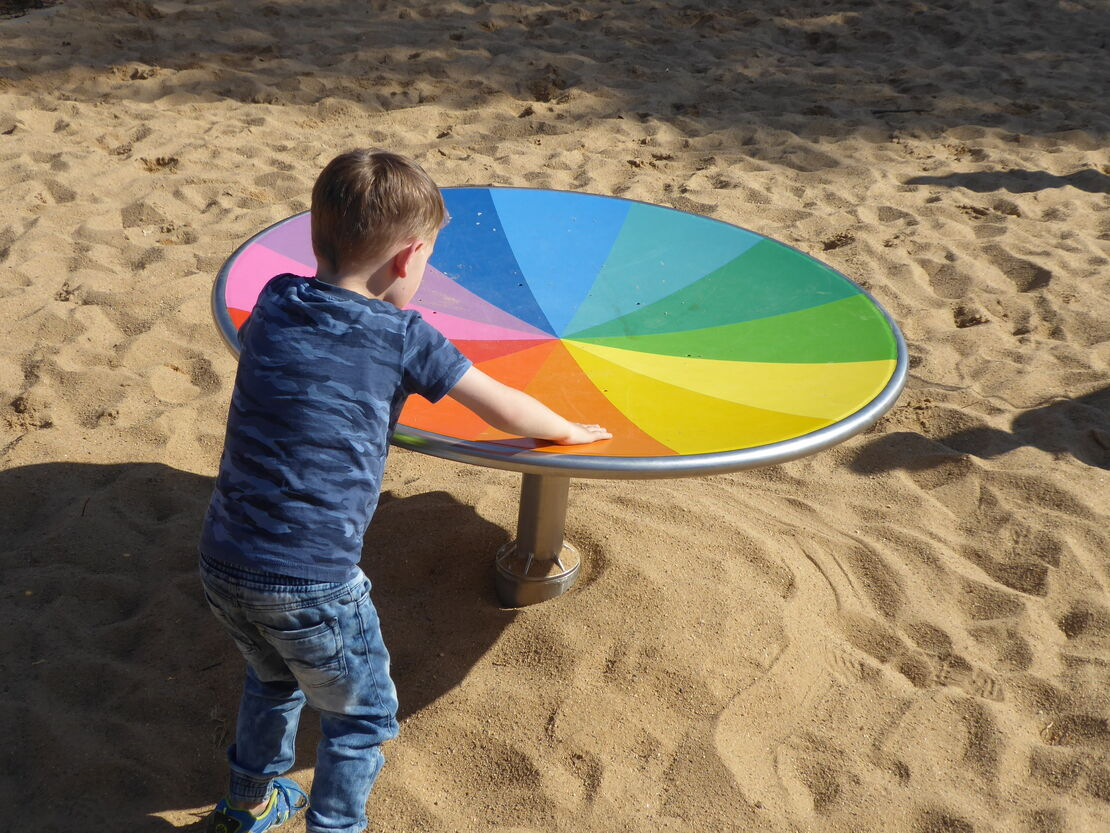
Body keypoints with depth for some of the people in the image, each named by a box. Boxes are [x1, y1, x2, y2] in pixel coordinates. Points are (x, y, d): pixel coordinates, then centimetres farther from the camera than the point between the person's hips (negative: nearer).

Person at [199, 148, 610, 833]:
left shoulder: (274, 302, 4)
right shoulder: (403, 336, -10)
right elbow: (509, 413, -2)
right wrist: (571, 431, 18)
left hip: (222, 563, 6)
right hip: (311, 584, -6)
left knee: (274, 680, 34)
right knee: (363, 717, 20)